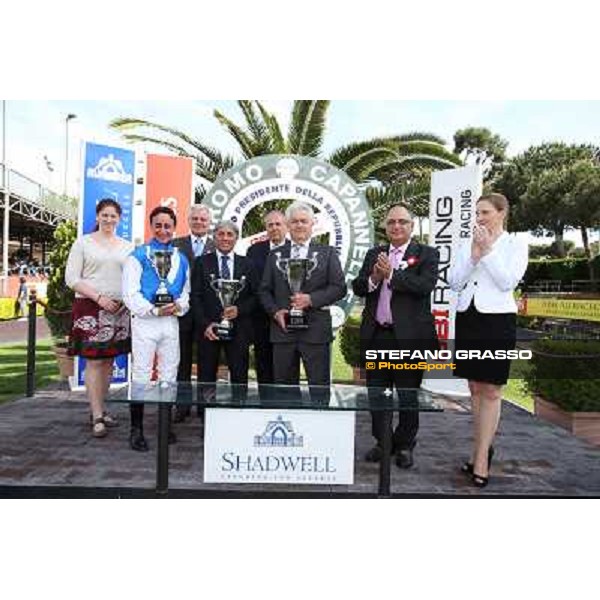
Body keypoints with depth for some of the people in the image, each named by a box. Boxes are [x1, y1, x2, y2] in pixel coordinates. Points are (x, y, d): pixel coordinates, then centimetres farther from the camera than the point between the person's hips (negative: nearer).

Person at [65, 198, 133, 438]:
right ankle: (97, 417, -1)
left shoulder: (127, 246, 12)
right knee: (94, 362, -5)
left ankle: (100, 408, 20)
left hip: (118, 309, 4)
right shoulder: (83, 242, 3)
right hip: (90, 308, -3)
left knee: (109, 361, 8)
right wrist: (99, 297, -12)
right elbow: (71, 278, -3)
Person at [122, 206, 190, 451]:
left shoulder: (181, 259, 13)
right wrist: (155, 310, -19)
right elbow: (130, 293, -8)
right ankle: (136, 429, 10)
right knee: (141, 376, -1)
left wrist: (178, 306, -8)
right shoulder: (138, 256, -1)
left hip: (171, 321, 5)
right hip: (145, 321, -4)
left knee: (169, 375, 10)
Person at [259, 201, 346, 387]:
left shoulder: (327, 253, 7)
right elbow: (264, 290, 13)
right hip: (282, 329, 3)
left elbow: (339, 288, -1)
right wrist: (275, 311, -5)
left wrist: (311, 299, -15)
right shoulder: (275, 256, 14)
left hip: (316, 331, -2)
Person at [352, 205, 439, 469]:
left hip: (409, 335, -4)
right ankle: (382, 442, 30)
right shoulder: (374, 254, 13)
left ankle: (405, 445, 26)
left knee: (408, 395, 8)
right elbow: (357, 287, 5)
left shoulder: (427, 254, 0)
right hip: (376, 335, 4)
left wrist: (391, 274, -19)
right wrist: (374, 278, -15)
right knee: (376, 392, 13)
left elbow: (425, 286, -17)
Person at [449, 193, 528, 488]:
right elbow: (454, 282, 1)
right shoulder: (467, 244, 11)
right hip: (466, 318, 5)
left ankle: (481, 458, 7)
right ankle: (483, 447, 25)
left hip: (497, 319, -4)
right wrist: (474, 254, -8)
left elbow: (508, 281, -12)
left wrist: (488, 250, -13)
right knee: (475, 389, 11)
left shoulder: (515, 243, 1)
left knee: (491, 390, 0)